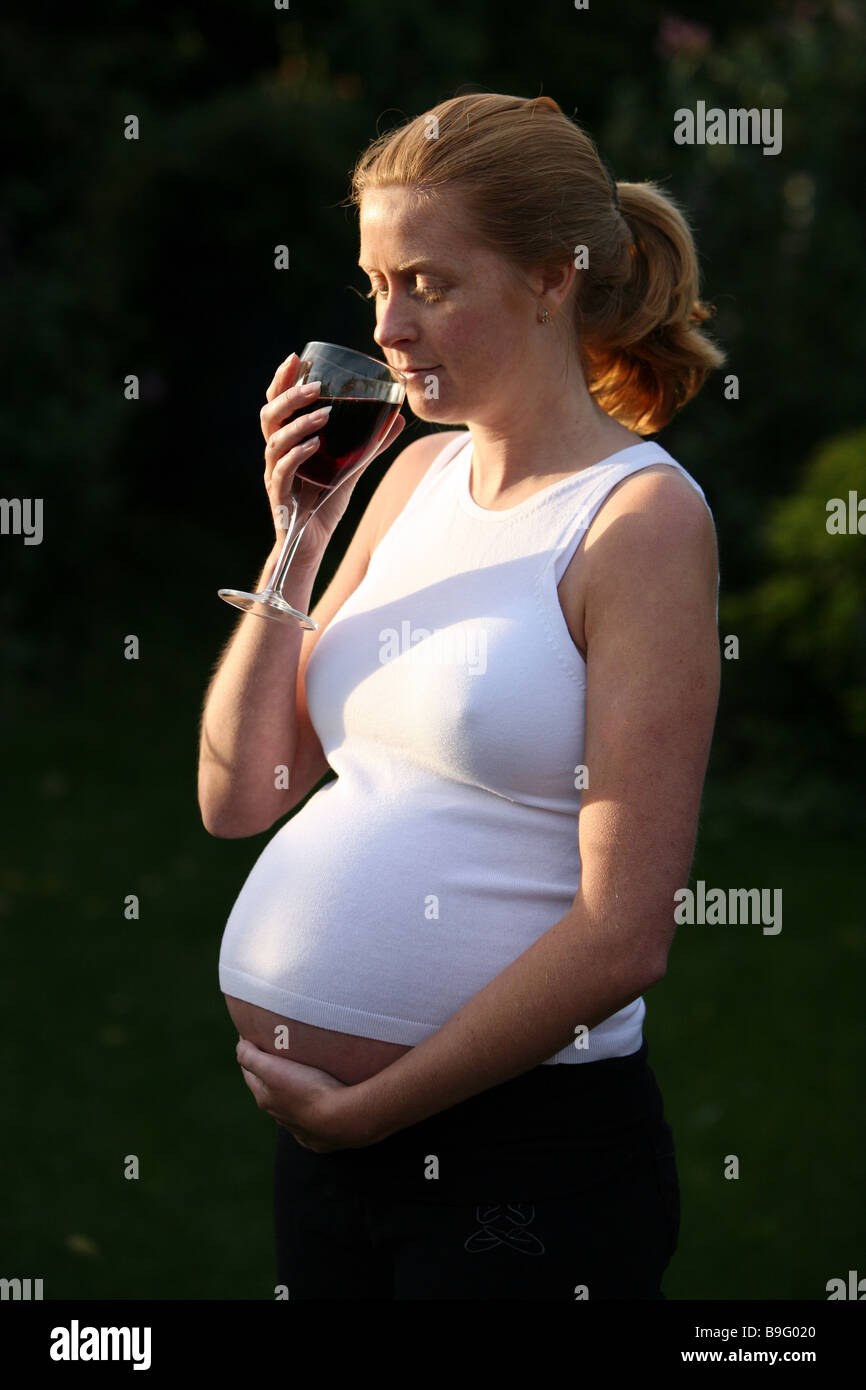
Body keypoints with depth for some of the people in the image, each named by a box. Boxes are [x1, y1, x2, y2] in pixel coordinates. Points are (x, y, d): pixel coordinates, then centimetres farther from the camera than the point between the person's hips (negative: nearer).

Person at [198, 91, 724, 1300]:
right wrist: (297, 540, -2)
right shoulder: (418, 474, 8)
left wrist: (364, 1108, -14)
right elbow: (240, 797, 8)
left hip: (524, 1154, -6)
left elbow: (624, 935, -17)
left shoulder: (640, 516, -11)